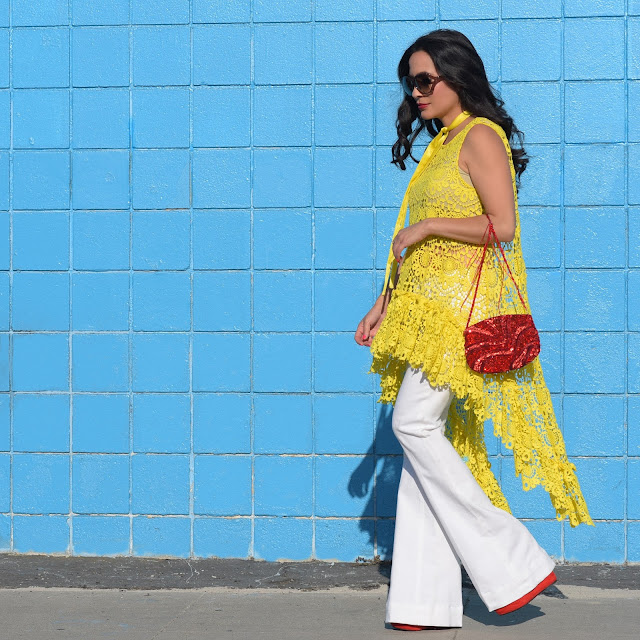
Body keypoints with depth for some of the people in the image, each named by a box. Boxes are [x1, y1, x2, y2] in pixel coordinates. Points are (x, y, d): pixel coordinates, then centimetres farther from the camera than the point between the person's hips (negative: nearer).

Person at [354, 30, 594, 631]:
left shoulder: (480, 137, -7)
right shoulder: (440, 146, 20)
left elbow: (503, 225, -18)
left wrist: (426, 224, -12)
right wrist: (384, 304, 19)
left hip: (459, 303, -9)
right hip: (424, 305, 9)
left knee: (415, 424, -15)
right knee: (423, 435, 3)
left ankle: (512, 561, -7)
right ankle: (426, 602, 4)